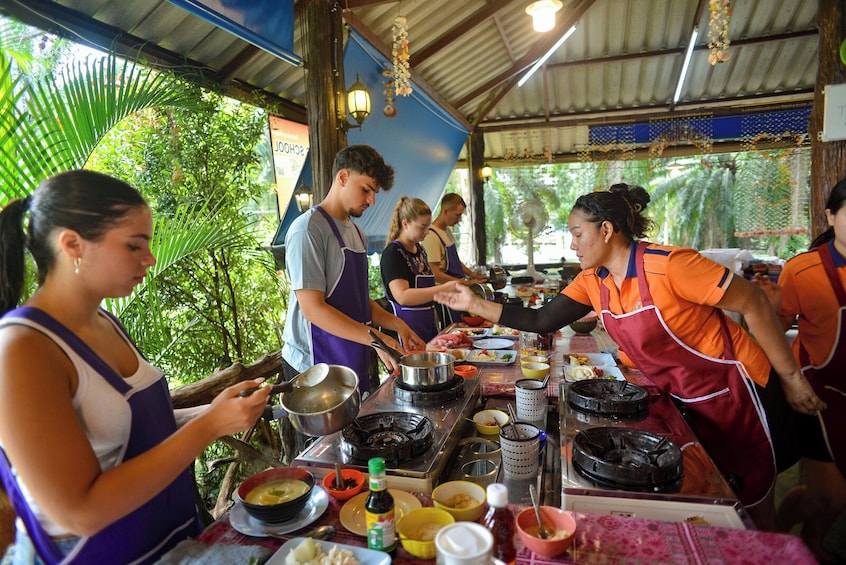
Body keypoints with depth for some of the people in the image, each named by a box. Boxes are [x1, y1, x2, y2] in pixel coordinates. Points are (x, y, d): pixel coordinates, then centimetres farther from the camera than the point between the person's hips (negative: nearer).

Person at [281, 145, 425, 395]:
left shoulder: (357, 233, 12)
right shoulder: (308, 229, -15)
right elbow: (312, 308, -21)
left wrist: (396, 324, 0)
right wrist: (376, 338, -24)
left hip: (354, 362, 8)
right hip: (314, 366, -8)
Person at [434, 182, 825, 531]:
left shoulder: (668, 266, -28)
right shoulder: (592, 282, -6)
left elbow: (753, 303, -20)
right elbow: (542, 321, -8)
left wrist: (792, 378, -12)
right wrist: (475, 304, -14)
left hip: (737, 390, -6)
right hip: (687, 400, 6)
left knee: (753, 508, 12)